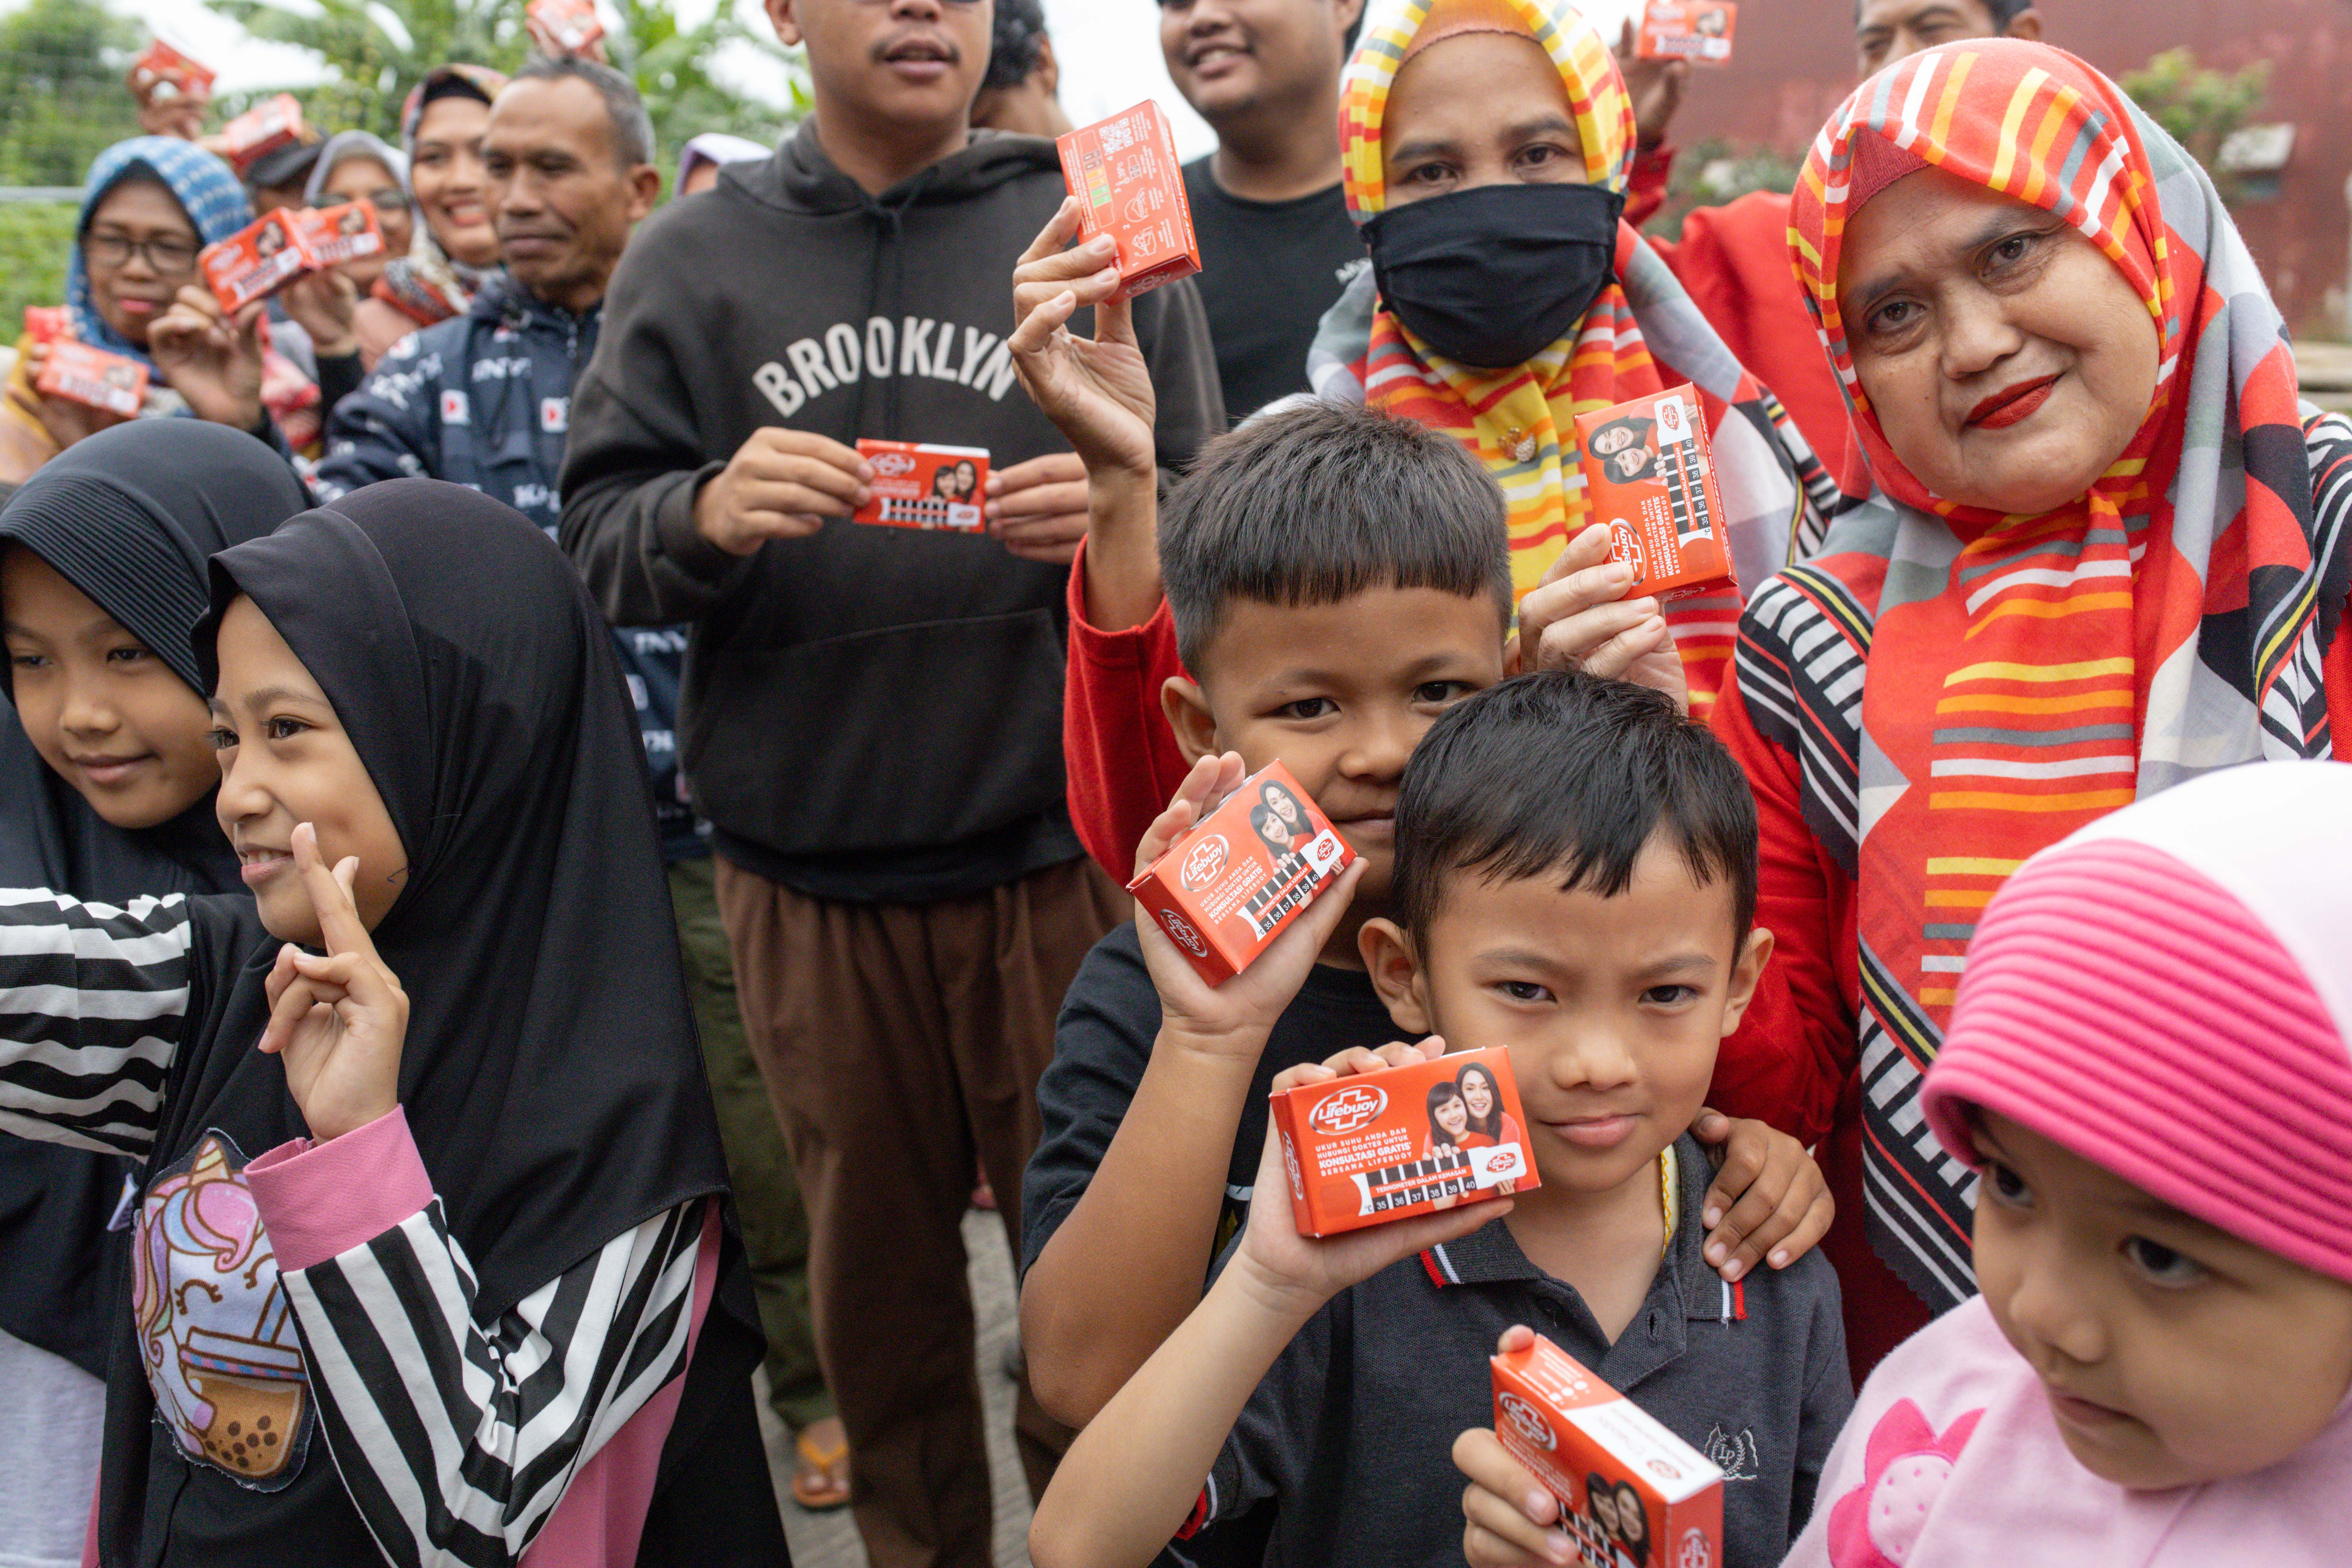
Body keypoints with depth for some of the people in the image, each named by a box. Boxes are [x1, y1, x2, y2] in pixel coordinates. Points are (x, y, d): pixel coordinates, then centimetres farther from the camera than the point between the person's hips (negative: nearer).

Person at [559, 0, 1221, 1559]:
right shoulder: (695, 256, 6)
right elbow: (599, 538, 1)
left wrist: (1126, 520, -20)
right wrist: (703, 516, -19)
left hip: (1059, 859, -1)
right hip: (805, 874, 2)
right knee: (876, 1267, 17)